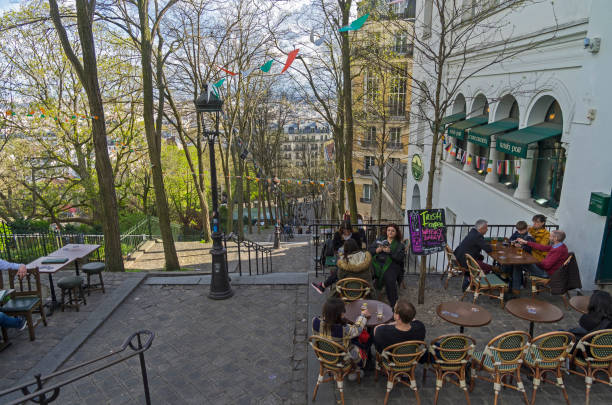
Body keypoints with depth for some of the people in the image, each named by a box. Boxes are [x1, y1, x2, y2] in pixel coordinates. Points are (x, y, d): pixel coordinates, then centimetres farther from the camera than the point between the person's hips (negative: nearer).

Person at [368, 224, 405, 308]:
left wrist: (390, 251, -11)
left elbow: (399, 258, 1)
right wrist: (378, 250, -5)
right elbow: (369, 250, 13)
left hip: (391, 265, -2)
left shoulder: (400, 245, 16)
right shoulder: (379, 240, 24)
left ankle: (394, 306, -13)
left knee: (390, 281, -28)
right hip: (376, 264, 2)